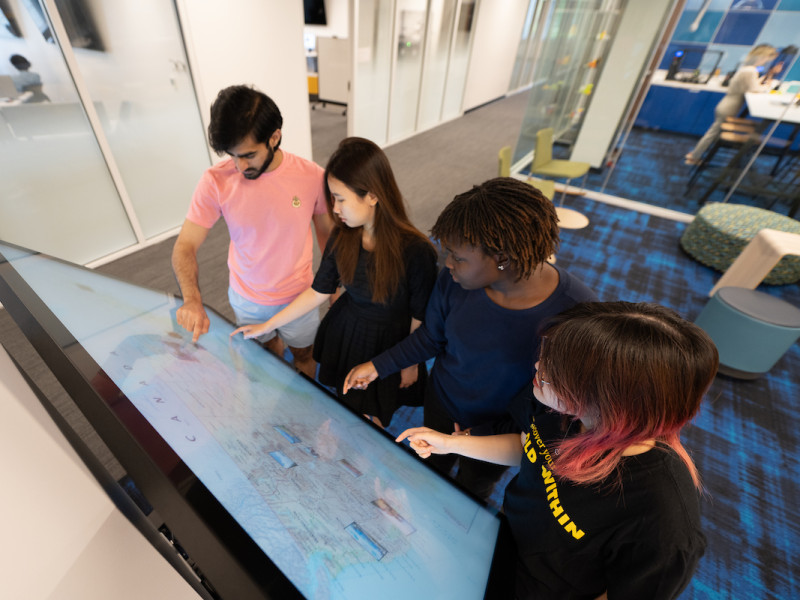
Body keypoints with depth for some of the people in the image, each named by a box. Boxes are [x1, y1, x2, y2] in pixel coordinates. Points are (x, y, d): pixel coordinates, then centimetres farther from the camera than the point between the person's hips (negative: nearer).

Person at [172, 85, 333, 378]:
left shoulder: (312, 176, -19)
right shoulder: (216, 180, -19)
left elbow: (327, 232, -5)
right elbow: (185, 246, -15)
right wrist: (192, 299, -34)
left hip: (298, 296, -1)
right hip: (246, 298, 1)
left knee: (303, 356, 22)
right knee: (268, 351, 28)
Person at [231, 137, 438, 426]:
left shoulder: (415, 251, -29)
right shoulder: (342, 236, -14)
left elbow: (420, 316, -17)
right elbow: (318, 292, -4)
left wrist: (412, 364, -5)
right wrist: (266, 326, 1)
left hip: (389, 344, -4)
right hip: (346, 333, 4)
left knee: (375, 415, 18)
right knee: (349, 406, 23)